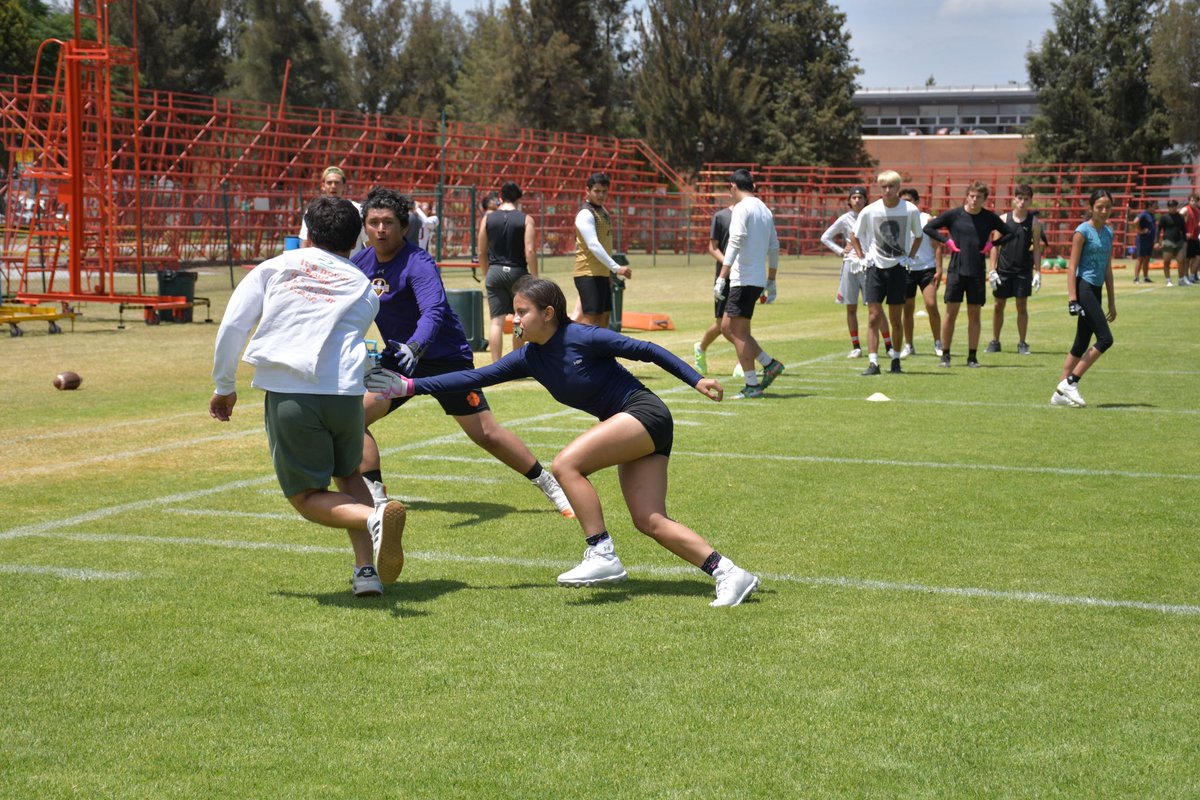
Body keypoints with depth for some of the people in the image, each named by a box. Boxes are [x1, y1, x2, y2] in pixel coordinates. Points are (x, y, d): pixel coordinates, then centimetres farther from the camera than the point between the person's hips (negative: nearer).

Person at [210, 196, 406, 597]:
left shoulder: (273, 268, 15)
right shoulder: (363, 289, 19)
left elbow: (232, 326, 8)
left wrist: (224, 386, 17)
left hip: (287, 394, -2)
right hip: (345, 393, 2)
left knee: (306, 497, 10)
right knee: (349, 476, 26)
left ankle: (373, 518, -20)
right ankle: (366, 570, 8)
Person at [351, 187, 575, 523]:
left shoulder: (418, 264, -22)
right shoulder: (360, 263, -1)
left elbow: (433, 311, -37)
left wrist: (414, 347, -54)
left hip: (445, 356, -7)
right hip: (398, 357, 7)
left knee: (485, 432, -9)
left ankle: (553, 488, 4)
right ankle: (376, 498, -1)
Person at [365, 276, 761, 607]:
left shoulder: (583, 338, -17)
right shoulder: (529, 359, 4)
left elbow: (646, 350, -12)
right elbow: (474, 377, 5)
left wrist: (695, 379, -14)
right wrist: (411, 386, -1)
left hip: (645, 413, -8)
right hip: (628, 427, 8)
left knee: (566, 464, -20)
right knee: (651, 522, -1)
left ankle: (602, 556, -15)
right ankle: (729, 573, 2)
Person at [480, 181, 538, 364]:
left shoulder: (488, 218, 4)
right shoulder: (525, 219, -4)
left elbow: (481, 251, 8)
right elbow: (530, 251, -12)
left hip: (495, 272, 2)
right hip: (518, 272, -1)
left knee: (496, 320, 0)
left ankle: (497, 365, -7)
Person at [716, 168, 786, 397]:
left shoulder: (741, 209, -9)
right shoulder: (765, 210, 17)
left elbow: (735, 243, -19)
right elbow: (774, 248, 19)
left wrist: (721, 278, -21)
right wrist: (771, 282, 24)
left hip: (743, 279, -9)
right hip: (758, 279, 9)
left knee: (738, 331, -3)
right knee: (727, 327, 15)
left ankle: (752, 386, -3)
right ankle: (769, 364, 13)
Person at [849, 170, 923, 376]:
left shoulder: (911, 210, -5)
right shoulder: (870, 211, -5)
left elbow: (918, 236, 12)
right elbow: (854, 236, 10)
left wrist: (910, 257, 2)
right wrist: (862, 257, 1)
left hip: (898, 267, 0)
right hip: (876, 267, 0)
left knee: (896, 319, 5)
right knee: (874, 317, -7)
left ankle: (896, 359, 19)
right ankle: (873, 363, -7)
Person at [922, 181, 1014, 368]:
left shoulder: (989, 217, 3)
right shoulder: (954, 214, -2)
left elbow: (1009, 233, 12)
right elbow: (928, 227, 3)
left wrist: (992, 244, 0)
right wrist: (946, 240, -6)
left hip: (977, 273, 2)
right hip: (956, 270, -1)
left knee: (974, 315, 5)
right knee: (951, 313, -1)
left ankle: (972, 356, 11)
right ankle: (945, 355, 6)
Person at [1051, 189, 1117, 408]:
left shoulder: (1108, 232, 15)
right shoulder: (1083, 231, -8)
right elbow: (1072, 266, -11)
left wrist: (1112, 302, 19)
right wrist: (1072, 298, -19)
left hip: (1096, 291, 8)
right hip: (1084, 287, -8)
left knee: (1082, 344, 8)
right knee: (1105, 339, -14)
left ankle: (1061, 393, 12)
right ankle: (1070, 382, -7)